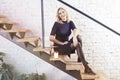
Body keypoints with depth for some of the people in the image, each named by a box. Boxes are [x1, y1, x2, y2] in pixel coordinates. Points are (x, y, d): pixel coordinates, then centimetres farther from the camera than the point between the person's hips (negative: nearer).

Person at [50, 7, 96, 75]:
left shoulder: (70, 22, 3)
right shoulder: (57, 24, -10)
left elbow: (75, 30, -19)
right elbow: (51, 38, -15)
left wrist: (74, 37, -40)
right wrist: (62, 43, -18)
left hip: (67, 44, 5)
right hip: (59, 47, -5)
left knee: (78, 37, -24)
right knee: (77, 44, -29)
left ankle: (80, 60, -19)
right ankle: (86, 68, -29)